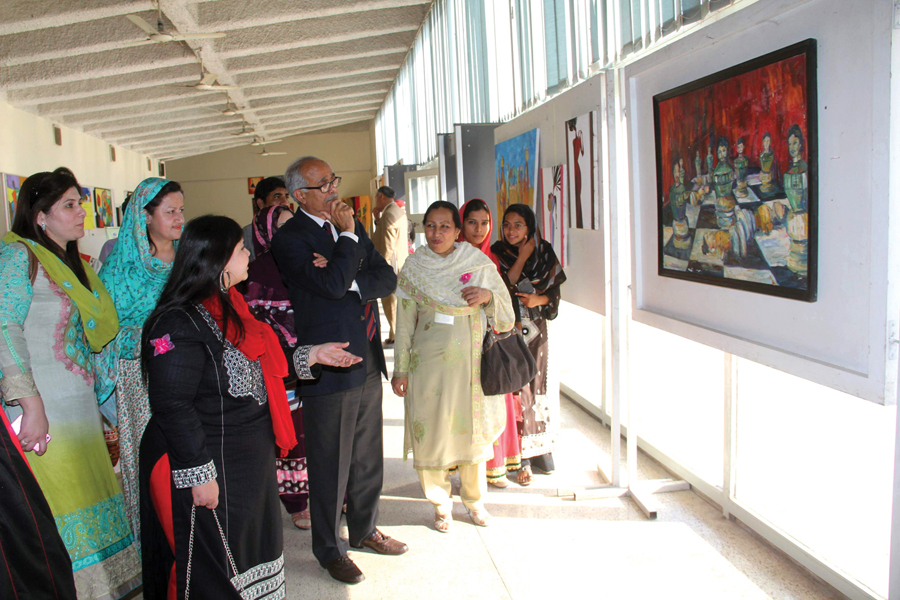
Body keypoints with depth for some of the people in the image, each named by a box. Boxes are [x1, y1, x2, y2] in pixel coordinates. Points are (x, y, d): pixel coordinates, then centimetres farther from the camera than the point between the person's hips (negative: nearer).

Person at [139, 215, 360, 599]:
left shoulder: (227, 305, 8)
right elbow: (172, 406, -24)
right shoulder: (178, 323, -22)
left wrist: (310, 355, 11)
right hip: (211, 475, -9)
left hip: (250, 463, 9)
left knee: (252, 559, 21)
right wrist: (199, 475, -22)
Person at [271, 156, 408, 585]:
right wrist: (347, 235, -15)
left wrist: (353, 283, -14)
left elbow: (387, 278, 4)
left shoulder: (352, 226, 10)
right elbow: (332, 285, -26)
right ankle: (329, 549, 27)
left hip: (368, 360, 7)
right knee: (330, 464, 7)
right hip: (329, 368, -7)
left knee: (367, 456, 20)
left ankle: (365, 530, 40)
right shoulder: (289, 239, -13)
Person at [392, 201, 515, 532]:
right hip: (428, 363, 0)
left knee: (473, 431, 9)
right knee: (432, 430, 4)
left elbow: (506, 319, 3)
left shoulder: (480, 265, -1)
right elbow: (404, 322, 3)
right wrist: (401, 369, 2)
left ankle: (474, 499, 33)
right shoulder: (414, 268, -1)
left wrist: (488, 296, -17)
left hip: (471, 363, 1)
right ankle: (441, 504, 26)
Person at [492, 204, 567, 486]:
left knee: (538, 386, 5)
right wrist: (522, 257, -12)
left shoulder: (544, 252, 3)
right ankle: (524, 458, 7)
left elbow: (555, 291, 8)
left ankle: (539, 450, 21)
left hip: (536, 330, 2)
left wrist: (539, 299, -12)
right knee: (516, 389, -3)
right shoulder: (497, 253, -3)